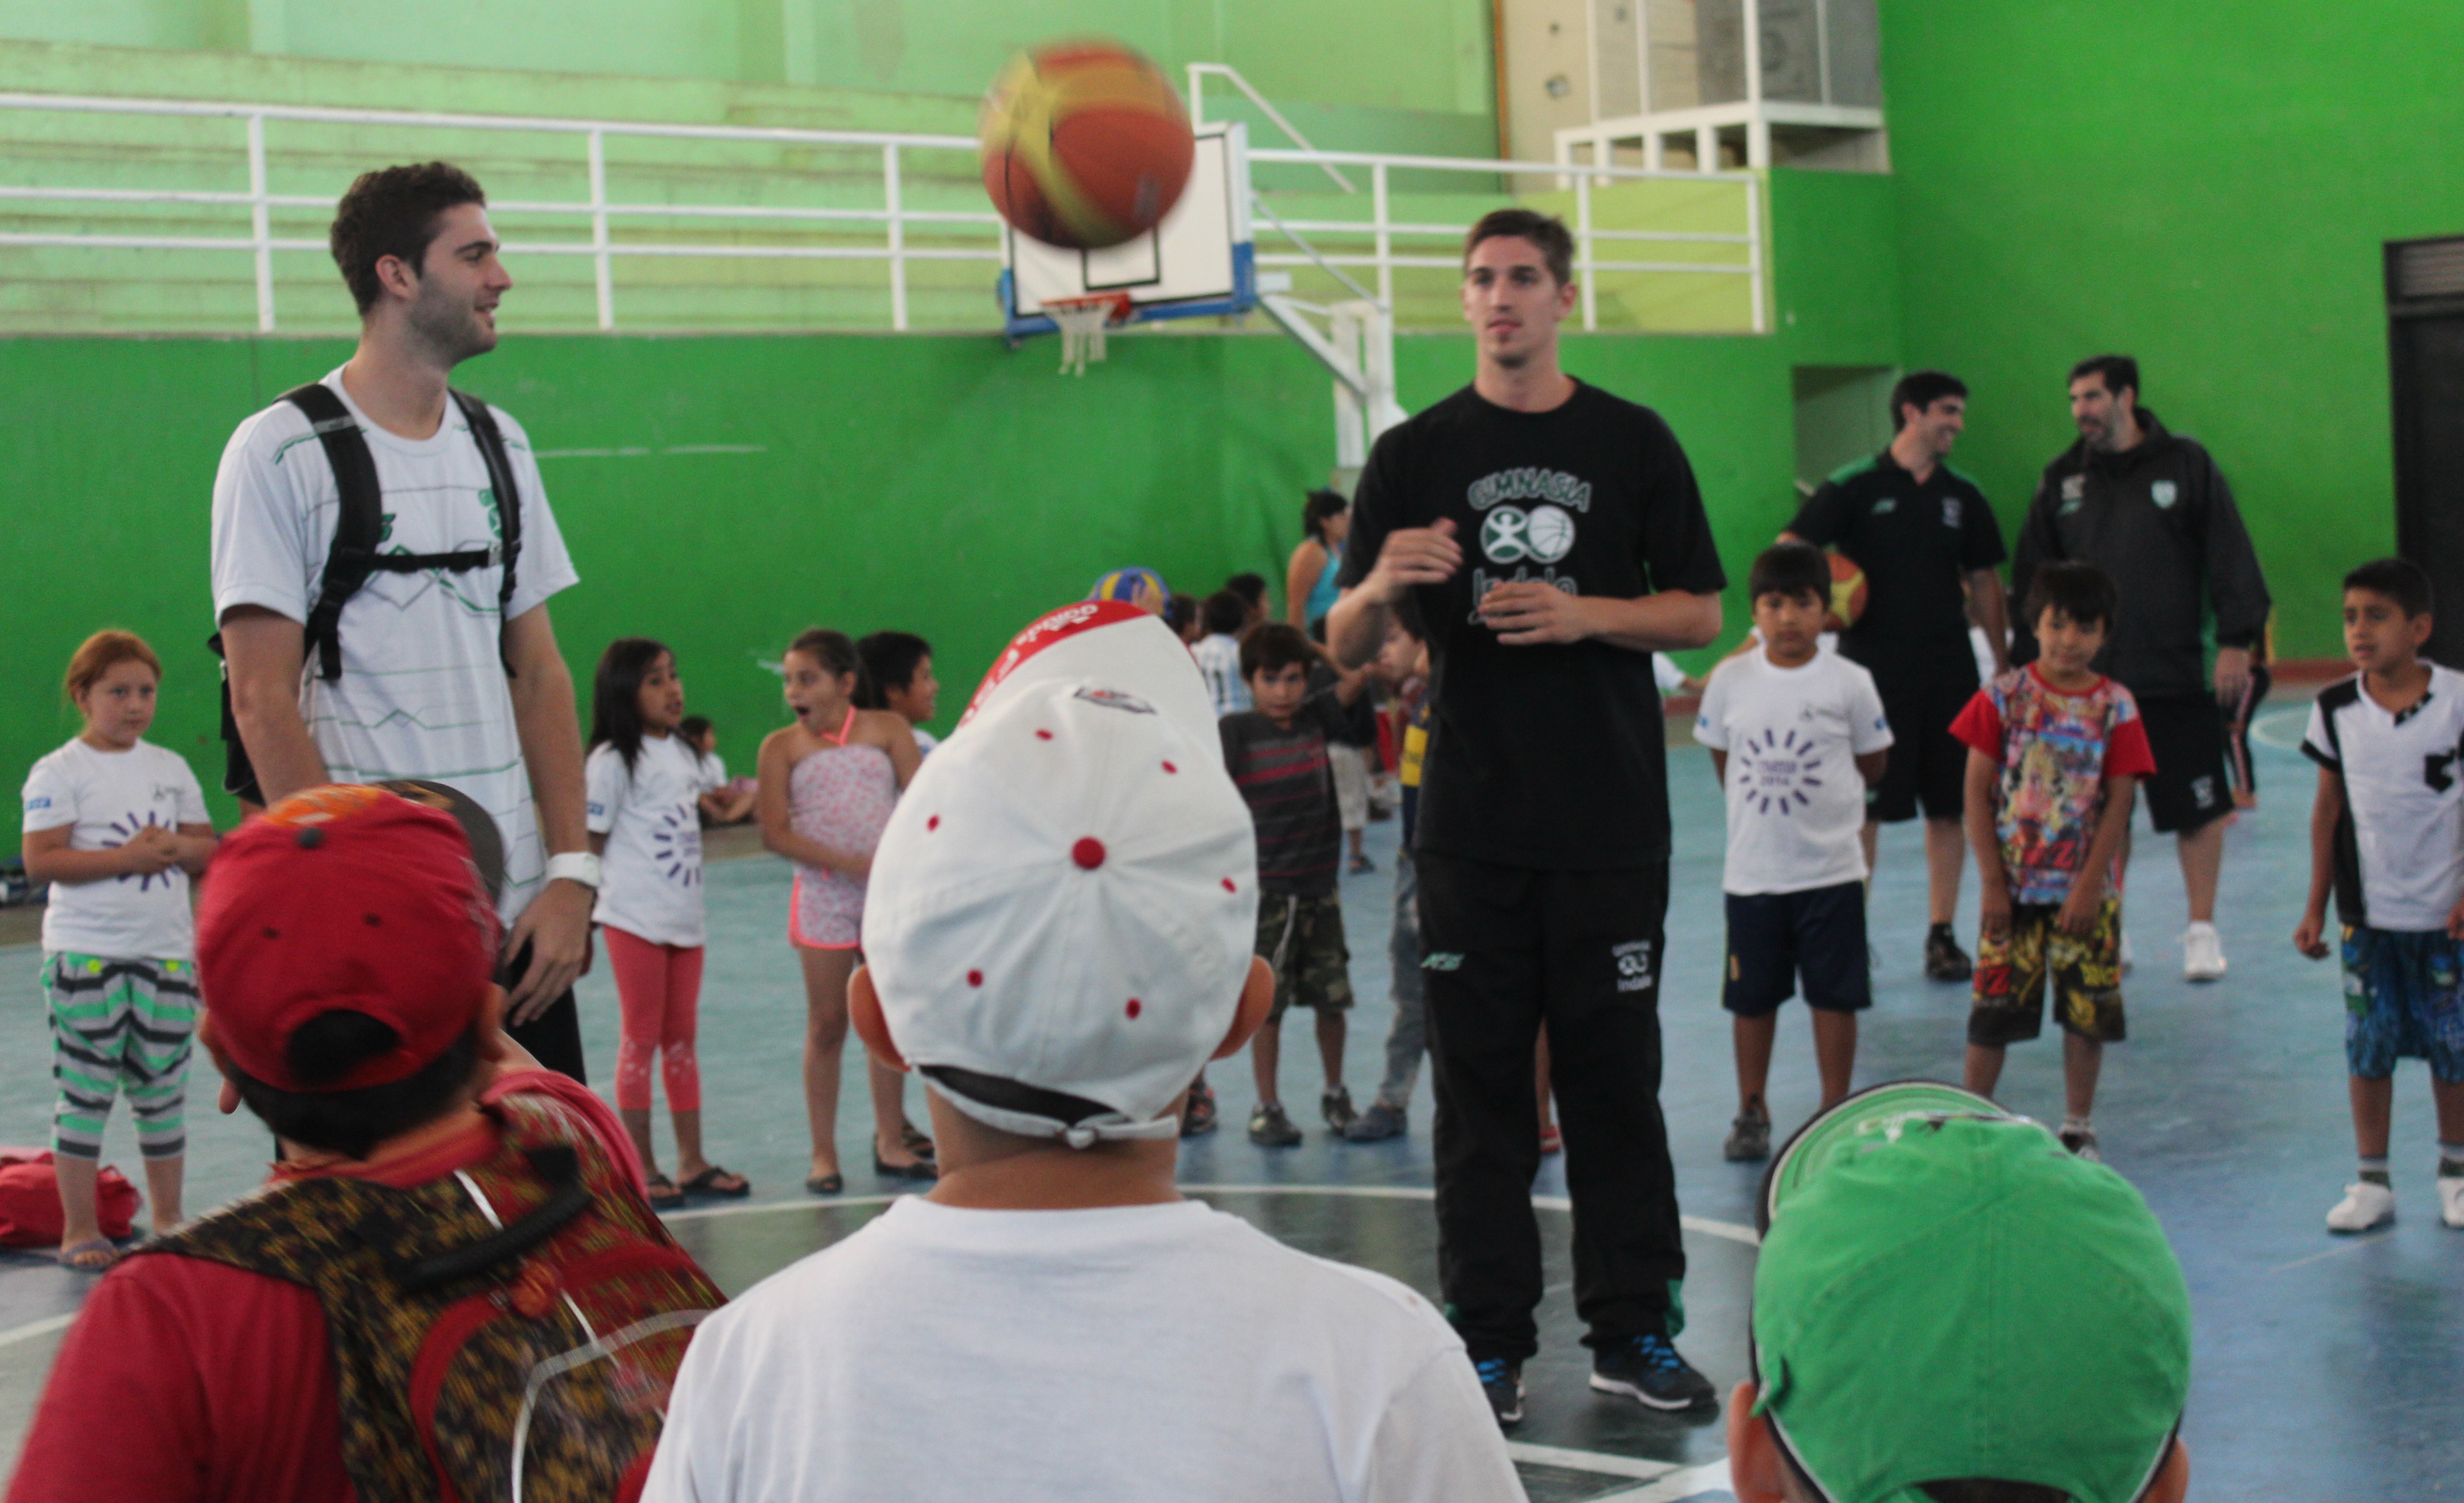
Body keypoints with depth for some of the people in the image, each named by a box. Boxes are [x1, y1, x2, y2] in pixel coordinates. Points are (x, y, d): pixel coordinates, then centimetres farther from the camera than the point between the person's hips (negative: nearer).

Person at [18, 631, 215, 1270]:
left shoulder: (172, 768, 11)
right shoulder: (59, 772, -5)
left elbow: (210, 849, 13)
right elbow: (40, 859, -14)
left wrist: (175, 846, -9)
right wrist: (126, 858, -19)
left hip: (167, 953, 5)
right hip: (85, 954, -5)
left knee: (163, 1091, 10)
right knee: (85, 1092, -1)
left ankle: (168, 1219, 22)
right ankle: (79, 1229, 6)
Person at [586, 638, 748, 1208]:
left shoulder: (681, 753, 12)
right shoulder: (612, 761, -10)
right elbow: (589, 843, -11)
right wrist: (580, 922, -13)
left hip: (685, 919, 7)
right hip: (635, 921, -7)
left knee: (681, 1039, 11)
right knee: (642, 1039, -1)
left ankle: (692, 1162, 17)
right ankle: (642, 1170, 5)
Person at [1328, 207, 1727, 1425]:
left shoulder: (1633, 443, 5)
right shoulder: (1417, 454, 6)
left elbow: (1700, 613, 5)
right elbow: (1346, 646, 4)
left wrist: (1585, 614, -12)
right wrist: (1379, 588, -18)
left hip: (1613, 821, 0)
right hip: (1471, 821, 1)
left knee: (1615, 1075, 4)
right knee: (1479, 1080, 3)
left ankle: (1632, 1329, 14)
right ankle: (1490, 1341, 10)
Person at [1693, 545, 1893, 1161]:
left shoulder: (1849, 682, -5)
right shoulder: (1731, 681, 0)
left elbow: (1872, 767, 4)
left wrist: (1814, 795, 5)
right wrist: (1762, 801, 4)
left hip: (1831, 871, -1)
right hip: (1751, 871, 2)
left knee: (1834, 995, 4)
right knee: (1751, 998, 9)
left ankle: (1835, 1112, 16)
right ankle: (1752, 1113, 22)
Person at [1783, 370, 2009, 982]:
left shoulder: (1963, 495, 10)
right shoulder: (1853, 488, -2)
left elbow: (1984, 582, 15)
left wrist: (2003, 662, 12)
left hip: (1949, 671, 4)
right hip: (1872, 671, -4)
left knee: (1950, 807, 5)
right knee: (1863, 809, -3)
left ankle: (1942, 937, 14)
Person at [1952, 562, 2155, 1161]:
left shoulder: (2116, 708, -3)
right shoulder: (2004, 698, -4)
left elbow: (2119, 801, -4)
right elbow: (1978, 791, -3)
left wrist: (2089, 885, -10)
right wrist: (1992, 881, -7)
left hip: (2086, 887, 1)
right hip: (2013, 883, -1)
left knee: (2088, 1010, 6)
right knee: (1994, 1007, 2)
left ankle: (2078, 1128, 21)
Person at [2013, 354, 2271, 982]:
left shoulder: (2186, 465, 0)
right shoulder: (2063, 479, 8)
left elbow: (2231, 557, -1)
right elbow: (2031, 578, 11)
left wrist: (2236, 643, -7)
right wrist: (2031, 661, 7)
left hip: (2178, 676, -2)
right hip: (2088, 680, 2)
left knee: (2198, 809, 1)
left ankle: (2202, 931, 13)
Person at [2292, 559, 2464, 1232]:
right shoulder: (2335, 709, -1)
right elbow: (2329, 809, 7)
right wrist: (2317, 906, 7)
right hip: (2366, 916, 2)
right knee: (2368, 1049, 4)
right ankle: (2373, 1181, 15)